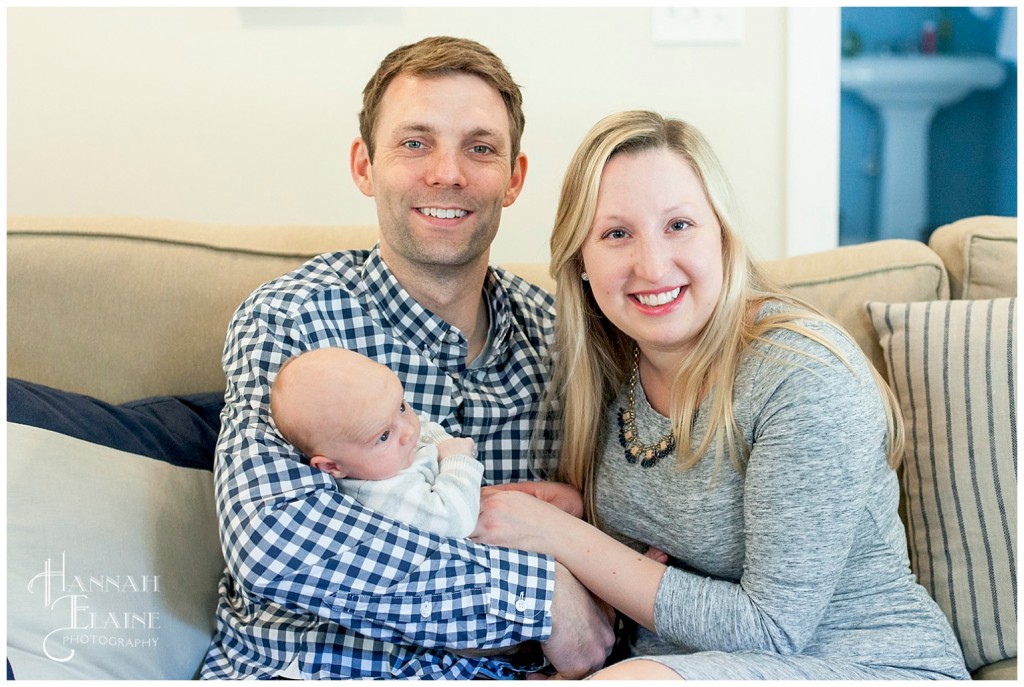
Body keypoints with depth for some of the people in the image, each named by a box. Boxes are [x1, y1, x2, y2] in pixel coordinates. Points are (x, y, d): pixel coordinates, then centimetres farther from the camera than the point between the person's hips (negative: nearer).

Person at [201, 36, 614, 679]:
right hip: (295, 667, -2)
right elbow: (274, 540, -21)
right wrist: (541, 591, -20)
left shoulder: (554, 330, 5)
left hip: (485, 671, 3)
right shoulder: (288, 317, -6)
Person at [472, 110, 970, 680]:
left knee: (629, 682, -32)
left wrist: (557, 534, -19)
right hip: (677, 659, 5)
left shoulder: (807, 375, -21)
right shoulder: (602, 367, -2)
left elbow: (771, 630, -20)